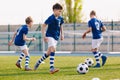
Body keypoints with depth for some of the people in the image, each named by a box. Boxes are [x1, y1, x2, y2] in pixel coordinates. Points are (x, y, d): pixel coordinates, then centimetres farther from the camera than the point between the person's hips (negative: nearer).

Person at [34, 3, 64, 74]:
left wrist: (62, 34, 15)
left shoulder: (60, 18, 3)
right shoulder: (51, 18, -16)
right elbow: (44, 26, -11)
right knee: (53, 49, -25)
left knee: (49, 53, 12)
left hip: (56, 37, 7)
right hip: (50, 36, -7)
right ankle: (52, 68, -30)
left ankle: (39, 62, 35)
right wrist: (44, 36, -15)